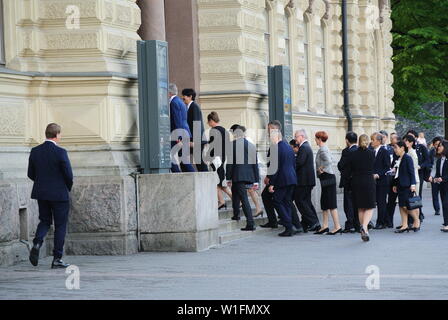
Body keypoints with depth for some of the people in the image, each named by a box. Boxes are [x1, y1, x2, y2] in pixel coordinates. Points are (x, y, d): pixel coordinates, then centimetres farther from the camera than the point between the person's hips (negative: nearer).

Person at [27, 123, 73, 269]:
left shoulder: (35, 151, 1)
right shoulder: (60, 152, -15)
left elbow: (31, 174, 6)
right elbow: (69, 175, -13)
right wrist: (68, 188, 7)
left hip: (41, 193, 5)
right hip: (59, 194, -5)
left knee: (45, 221, 19)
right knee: (60, 225, 6)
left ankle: (37, 243, -9)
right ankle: (57, 259, 5)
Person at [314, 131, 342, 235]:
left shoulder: (322, 150, -15)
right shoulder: (324, 148, 15)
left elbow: (329, 161, -30)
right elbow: (330, 160, 20)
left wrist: (321, 169, -17)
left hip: (328, 178, -10)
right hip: (327, 179, 10)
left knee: (331, 203, -8)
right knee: (324, 203, 13)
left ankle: (337, 227, -7)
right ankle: (325, 226, 16)